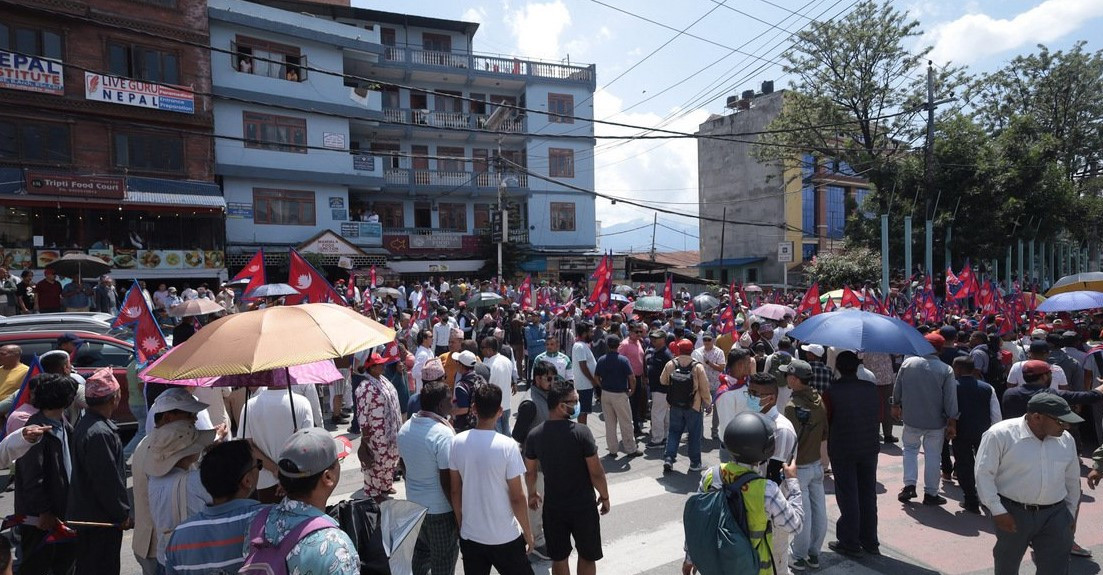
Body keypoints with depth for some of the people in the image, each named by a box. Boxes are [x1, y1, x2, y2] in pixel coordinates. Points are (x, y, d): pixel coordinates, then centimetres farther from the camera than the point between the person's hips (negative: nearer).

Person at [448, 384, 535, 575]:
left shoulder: (458, 442, -9)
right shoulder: (507, 446, -20)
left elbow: (455, 491, 1)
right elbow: (517, 497, -14)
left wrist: (461, 525, 15)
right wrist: (528, 532, -1)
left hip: (469, 536, 4)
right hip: (505, 537, -3)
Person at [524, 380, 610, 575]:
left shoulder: (534, 435, -9)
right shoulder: (581, 432, -22)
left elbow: (530, 472, 3)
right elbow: (596, 472, -16)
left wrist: (532, 494, 21)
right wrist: (604, 496, 0)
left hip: (553, 506, 3)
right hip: (583, 505, -3)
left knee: (559, 558, 19)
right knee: (587, 556, 18)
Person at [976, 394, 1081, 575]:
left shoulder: (1066, 439, 3)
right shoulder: (1000, 435, -16)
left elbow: (1072, 479, 17)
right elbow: (983, 473, -13)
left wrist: (1070, 512, 20)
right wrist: (997, 511, -14)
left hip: (1055, 515, 4)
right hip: (1012, 514, -4)